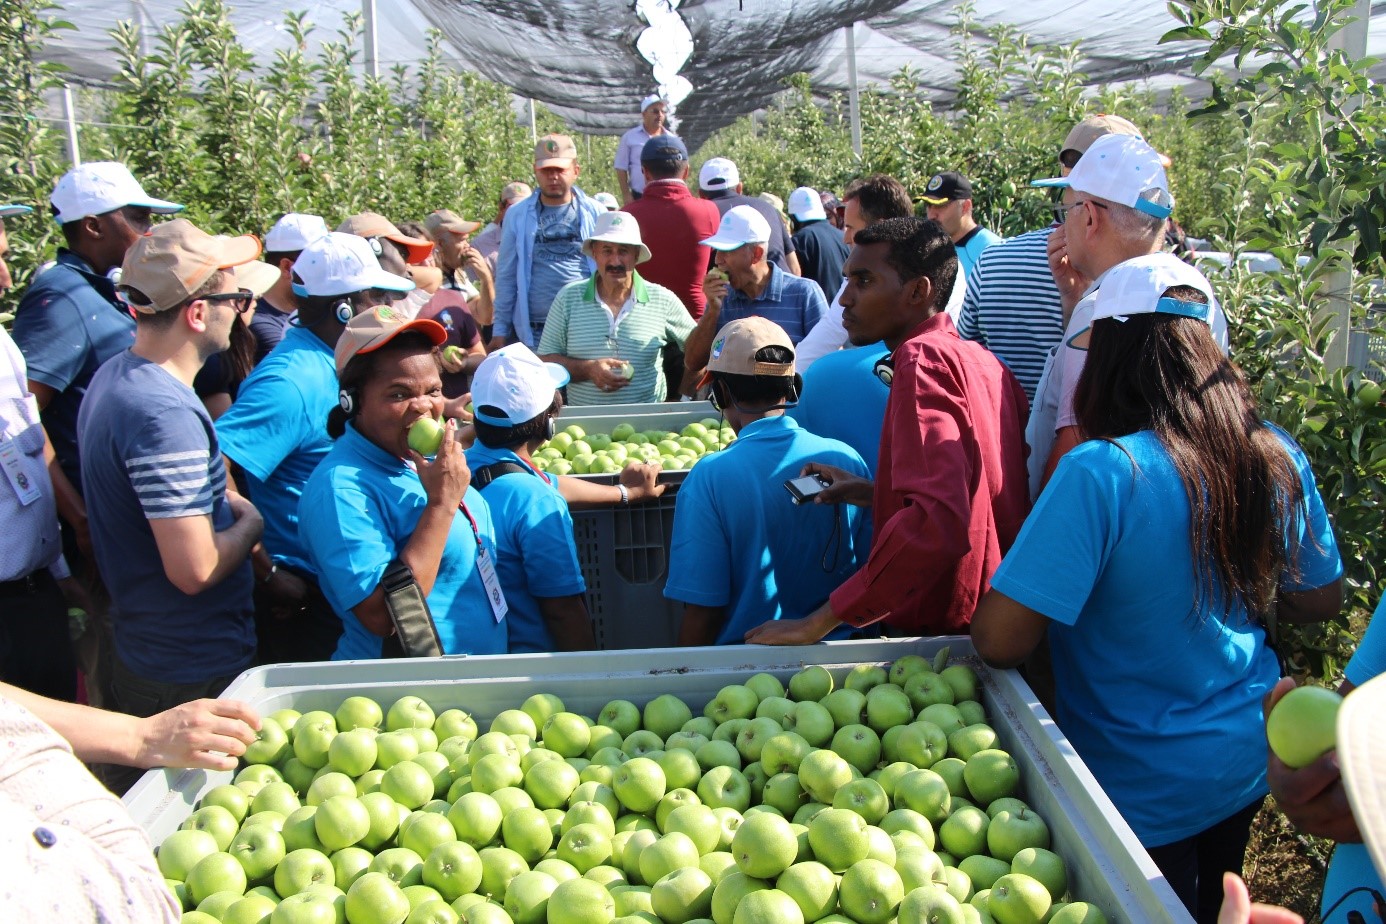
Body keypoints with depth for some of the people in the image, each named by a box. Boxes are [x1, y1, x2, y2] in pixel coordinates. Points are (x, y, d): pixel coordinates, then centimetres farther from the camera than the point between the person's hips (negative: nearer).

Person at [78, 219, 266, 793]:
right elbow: (195, 568, -28)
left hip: (138, 654, 10)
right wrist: (250, 525, -10)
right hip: (195, 676, -10)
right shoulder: (165, 414, -27)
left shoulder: (113, 377, 5)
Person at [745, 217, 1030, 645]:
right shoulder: (981, 360, 10)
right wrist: (873, 492, 13)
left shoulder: (922, 358, -18)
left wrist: (819, 622, -29)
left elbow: (938, 521, -31)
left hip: (939, 626, -9)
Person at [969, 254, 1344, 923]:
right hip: (1248, 766, 6)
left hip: (1141, 790, -6)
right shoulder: (1277, 458, -9)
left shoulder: (1101, 473, -28)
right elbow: (1318, 601, 6)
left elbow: (998, 642, -28)